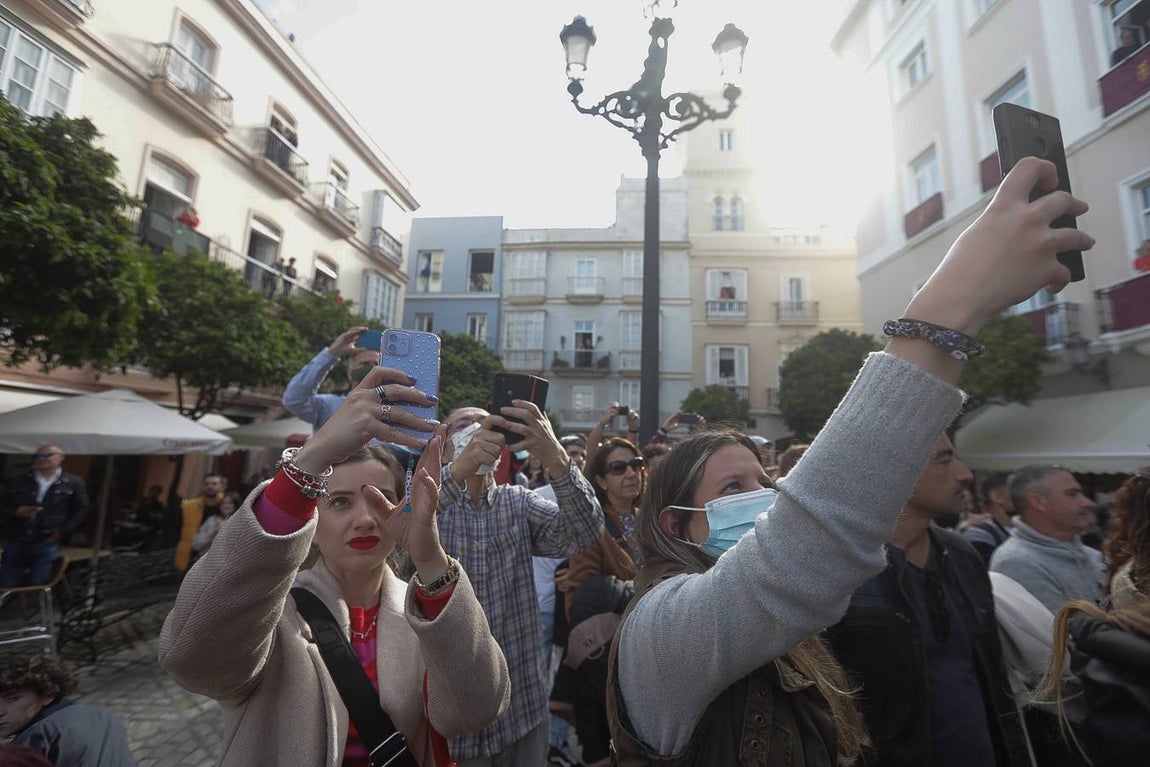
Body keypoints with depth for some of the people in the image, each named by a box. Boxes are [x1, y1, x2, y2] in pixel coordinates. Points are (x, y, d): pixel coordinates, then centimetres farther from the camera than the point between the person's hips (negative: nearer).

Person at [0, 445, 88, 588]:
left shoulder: (73, 483, 3)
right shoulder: (17, 482, 9)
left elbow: (80, 510, 6)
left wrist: (62, 532, -4)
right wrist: (15, 512, -10)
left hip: (46, 545, -2)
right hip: (14, 543, 3)